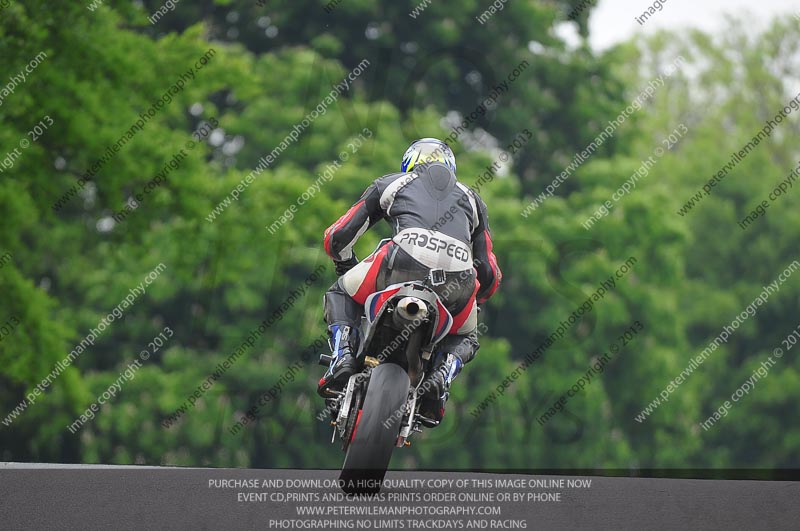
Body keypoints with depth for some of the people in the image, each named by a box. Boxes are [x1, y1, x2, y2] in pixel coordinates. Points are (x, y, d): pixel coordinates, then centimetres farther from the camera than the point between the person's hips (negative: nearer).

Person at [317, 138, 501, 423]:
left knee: (341, 295, 28)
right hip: (458, 282, 2)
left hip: (404, 262, -2)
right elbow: (490, 274, 34)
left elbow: (337, 237, 29)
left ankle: (342, 356, 1)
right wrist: (473, 300, 54)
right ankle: (441, 377, 0)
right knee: (465, 340, 32)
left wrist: (349, 269, 50)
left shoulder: (389, 184, 30)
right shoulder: (471, 199, 35)